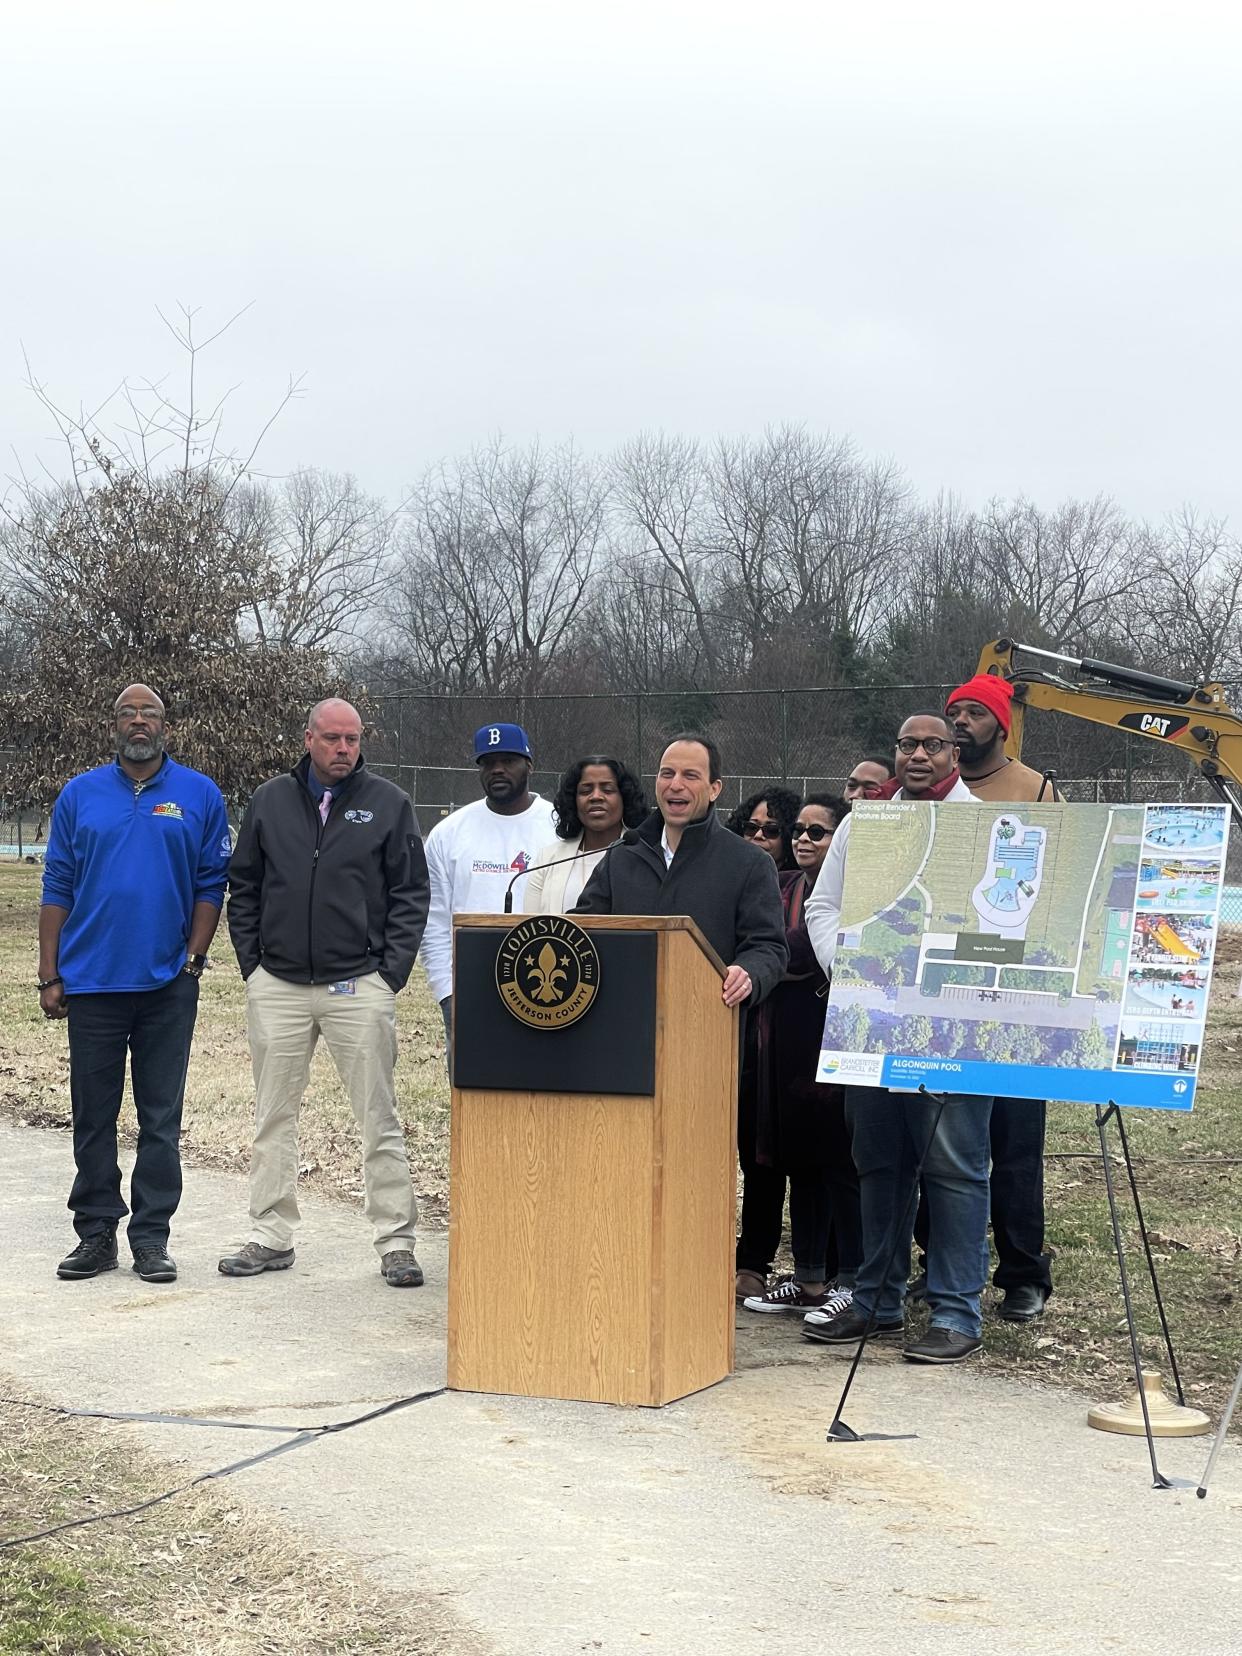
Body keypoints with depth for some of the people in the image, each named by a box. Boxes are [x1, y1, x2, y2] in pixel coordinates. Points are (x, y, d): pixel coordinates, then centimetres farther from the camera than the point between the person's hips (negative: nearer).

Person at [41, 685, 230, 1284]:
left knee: (161, 1118, 4)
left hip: (167, 983, -1)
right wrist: (50, 977, 1)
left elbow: (211, 886, 4)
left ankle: (151, 1236, 11)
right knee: (93, 1116, 7)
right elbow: (57, 889, 6)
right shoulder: (80, 795, 6)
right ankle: (96, 1233, 16)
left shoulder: (200, 796, 3)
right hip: (91, 982, 1)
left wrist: (194, 959, -6)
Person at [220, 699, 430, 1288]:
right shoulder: (270, 801, 8)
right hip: (277, 986, 2)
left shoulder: (389, 804, 3)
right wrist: (251, 962, 5)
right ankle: (270, 1236, 17)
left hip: (359, 986, -2)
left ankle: (395, 1241, 5)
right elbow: (243, 888, 13)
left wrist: (393, 970, -5)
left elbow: (410, 893, 3)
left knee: (379, 1119, -1)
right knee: (273, 1117, 7)